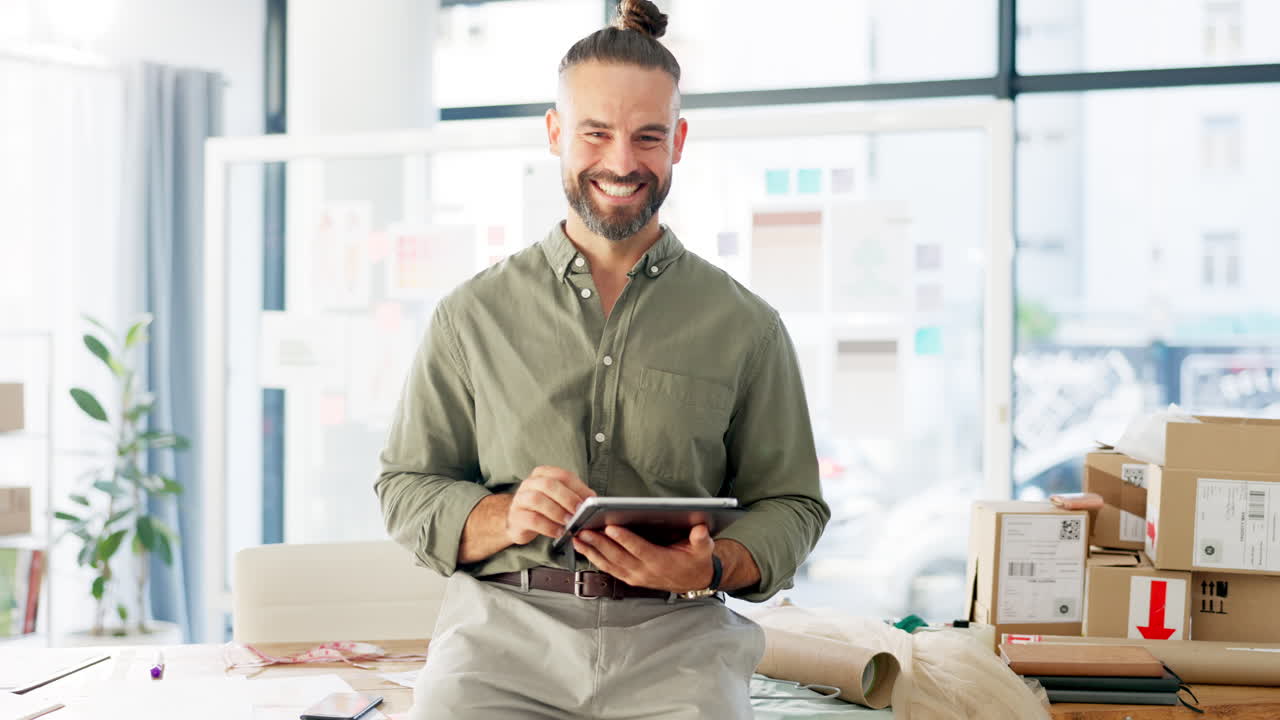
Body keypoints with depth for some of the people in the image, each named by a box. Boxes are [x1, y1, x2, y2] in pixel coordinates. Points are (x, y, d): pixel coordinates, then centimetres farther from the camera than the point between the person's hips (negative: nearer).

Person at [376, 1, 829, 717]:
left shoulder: (744, 324, 11)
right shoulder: (473, 314, 12)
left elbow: (790, 503, 11)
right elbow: (407, 487, 12)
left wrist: (710, 568, -10)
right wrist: (504, 518, -9)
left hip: (673, 638, 1)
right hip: (505, 627, 0)